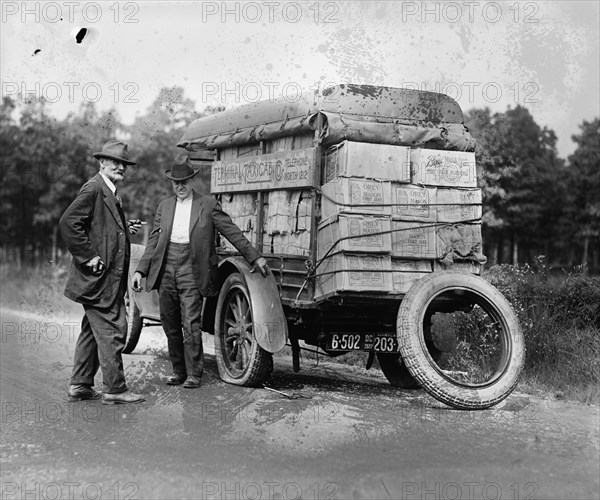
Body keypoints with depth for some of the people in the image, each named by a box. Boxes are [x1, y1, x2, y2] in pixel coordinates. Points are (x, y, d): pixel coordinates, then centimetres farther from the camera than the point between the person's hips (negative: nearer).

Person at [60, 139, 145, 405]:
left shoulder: (109, 193, 18)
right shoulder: (94, 188, -13)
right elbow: (68, 222, -21)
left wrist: (126, 228, 9)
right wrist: (89, 256, -20)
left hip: (108, 278, 10)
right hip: (99, 276, -10)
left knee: (93, 331, 14)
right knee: (111, 330, -6)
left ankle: (80, 385, 22)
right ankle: (114, 389, 0)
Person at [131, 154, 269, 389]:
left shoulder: (208, 204, 3)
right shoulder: (164, 206, 15)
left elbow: (232, 232, 4)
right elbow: (154, 241, 15)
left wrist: (255, 257, 3)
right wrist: (140, 270, 6)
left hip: (191, 269, -4)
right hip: (165, 269, 4)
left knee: (190, 324, -9)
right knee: (170, 325, 8)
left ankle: (194, 374, 0)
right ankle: (179, 371, 20)